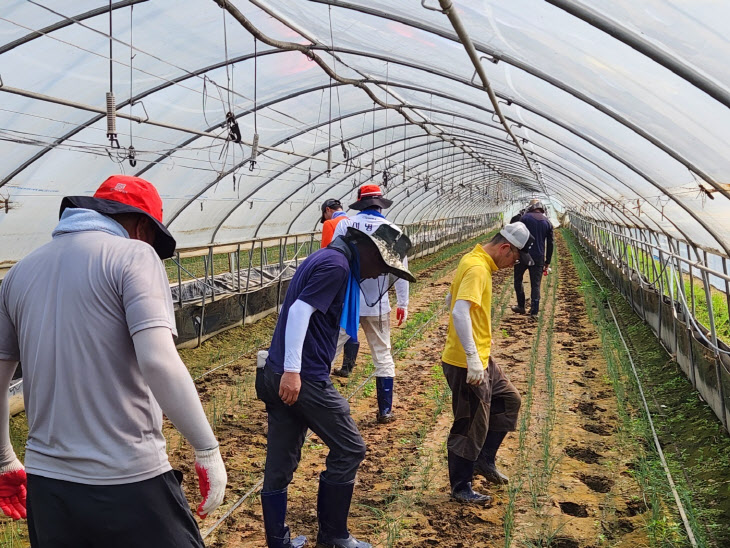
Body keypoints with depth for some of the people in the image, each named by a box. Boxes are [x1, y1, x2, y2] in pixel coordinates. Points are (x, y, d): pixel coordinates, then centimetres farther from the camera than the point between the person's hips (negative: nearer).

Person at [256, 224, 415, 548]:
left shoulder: (326, 258, 19)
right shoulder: (337, 265, -11)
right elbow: (299, 311, -21)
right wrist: (292, 371, -25)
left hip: (277, 375, 10)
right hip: (303, 377, -10)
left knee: (280, 464, 13)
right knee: (350, 449, 4)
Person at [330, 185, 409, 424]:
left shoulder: (345, 225, -3)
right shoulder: (392, 230, -2)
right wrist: (402, 304, 8)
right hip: (376, 304, 0)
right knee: (383, 356, 12)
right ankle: (385, 410, 16)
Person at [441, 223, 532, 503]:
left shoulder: (475, 261, 9)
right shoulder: (477, 268, -22)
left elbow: (451, 300, 21)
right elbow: (460, 313, -34)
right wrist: (472, 358, -34)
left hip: (480, 358, 10)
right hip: (467, 364, -10)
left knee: (509, 400, 22)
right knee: (472, 426, 3)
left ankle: (484, 461, 31)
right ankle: (460, 488, 19)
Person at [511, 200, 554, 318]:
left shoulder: (525, 218, -2)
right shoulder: (548, 222, 8)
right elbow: (550, 243, 10)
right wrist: (547, 262, 15)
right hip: (539, 258, 3)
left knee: (518, 280, 16)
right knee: (536, 285, 6)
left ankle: (521, 306, 17)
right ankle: (534, 312, 1)